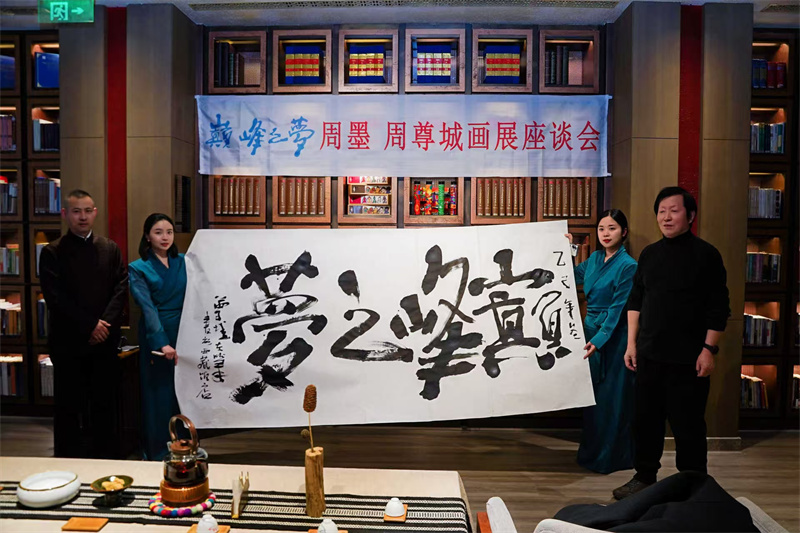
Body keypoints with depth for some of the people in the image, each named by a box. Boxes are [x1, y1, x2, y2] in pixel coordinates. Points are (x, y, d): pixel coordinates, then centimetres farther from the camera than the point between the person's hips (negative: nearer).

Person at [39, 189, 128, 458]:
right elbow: (55, 297, -8)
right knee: (69, 405, 6)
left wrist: (105, 323, -11)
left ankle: (105, 457, 21)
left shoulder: (110, 249, 8)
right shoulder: (52, 253, 0)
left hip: (105, 340, 2)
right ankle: (68, 461, 20)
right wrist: (90, 325, -13)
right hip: (69, 342, -2)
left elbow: (121, 287, 2)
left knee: (105, 402, 8)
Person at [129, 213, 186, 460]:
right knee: (159, 394, 6)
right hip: (156, 336, -3)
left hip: (185, 334, 3)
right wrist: (162, 342, -24)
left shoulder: (183, 262, 9)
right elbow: (148, 307, -14)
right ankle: (157, 454, 21)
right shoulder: (138, 268, -2)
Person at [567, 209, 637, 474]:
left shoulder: (627, 266, -14)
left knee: (612, 395, 2)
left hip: (613, 336, -7)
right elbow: (573, 276, 26)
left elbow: (618, 309, -18)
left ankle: (611, 457, 17)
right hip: (591, 329, 7)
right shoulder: (595, 258, 7)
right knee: (591, 393, 15)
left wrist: (598, 340, -23)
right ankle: (592, 452, 30)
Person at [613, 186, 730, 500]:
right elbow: (636, 301, 12)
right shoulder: (649, 254, 10)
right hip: (649, 355, 5)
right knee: (645, 419, 12)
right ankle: (644, 478, 27)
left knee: (688, 425, 3)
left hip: (688, 359, -5)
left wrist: (709, 349, -11)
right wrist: (632, 343, 7)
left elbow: (718, 308, -6)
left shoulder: (705, 254, -4)